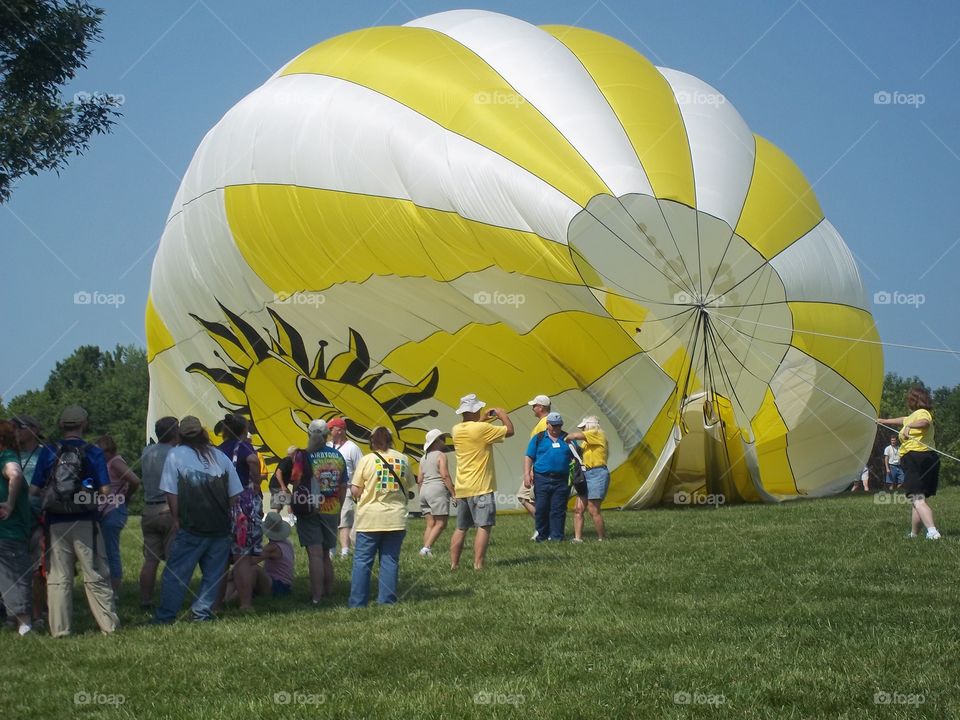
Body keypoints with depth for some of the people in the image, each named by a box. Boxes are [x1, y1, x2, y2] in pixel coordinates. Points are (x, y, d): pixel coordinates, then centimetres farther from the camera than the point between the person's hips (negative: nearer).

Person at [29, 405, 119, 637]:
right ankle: (108, 624, 7)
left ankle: (59, 628, 5)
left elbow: (33, 490, -1)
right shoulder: (93, 453, -3)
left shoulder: (48, 453, 0)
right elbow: (105, 490, -5)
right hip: (85, 522, -1)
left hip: (55, 523, 1)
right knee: (96, 576, 6)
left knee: (58, 578, 6)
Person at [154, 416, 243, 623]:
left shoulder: (175, 455, 0)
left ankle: (165, 615, 1)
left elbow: (171, 493, -3)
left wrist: (176, 519, 5)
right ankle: (203, 612, 5)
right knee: (213, 572, 10)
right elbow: (235, 494, 11)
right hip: (220, 527, 3)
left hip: (191, 528, -3)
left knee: (176, 571, 2)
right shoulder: (220, 456, 10)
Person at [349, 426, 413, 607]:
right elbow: (408, 487, 13)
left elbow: (355, 490, -6)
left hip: (370, 519, -3)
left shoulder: (367, 460, -7)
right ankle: (387, 600, 7)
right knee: (390, 560, 8)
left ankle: (358, 602, 4)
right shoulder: (403, 459, 4)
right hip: (396, 518, 3)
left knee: (362, 560, 3)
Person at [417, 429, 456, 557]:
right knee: (441, 523, -8)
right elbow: (445, 475, -13)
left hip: (424, 490, 8)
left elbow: (419, 480, 16)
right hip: (437, 490, -8)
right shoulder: (441, 456, -4)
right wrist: (454, 493, -12)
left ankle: (427, 551, 0)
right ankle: (427, 548, -20)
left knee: (430, 524, 8)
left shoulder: (424, 458, 18)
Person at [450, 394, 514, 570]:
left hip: (461, 488, 7)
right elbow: (510, 431, -7)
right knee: (483, 527, -6)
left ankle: (454, 564, 12)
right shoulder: (482, 429, -14)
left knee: (461, 528, 13)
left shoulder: (456, 430, 7)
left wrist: (483, 421, 27)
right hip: (480, 488, -7)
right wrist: (503, 414, 8)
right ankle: (478, 565, -12)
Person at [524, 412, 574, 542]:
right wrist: (527, 474, -3)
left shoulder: (567, 439, 12)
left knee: (558, 510, -1)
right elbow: (529, 457, 8)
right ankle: (542, 535, 11)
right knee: (541, 508, 0)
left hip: (561, 480, 1)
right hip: (542, 479, -1)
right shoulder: (538, 438, 8)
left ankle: (556, 536, 2)